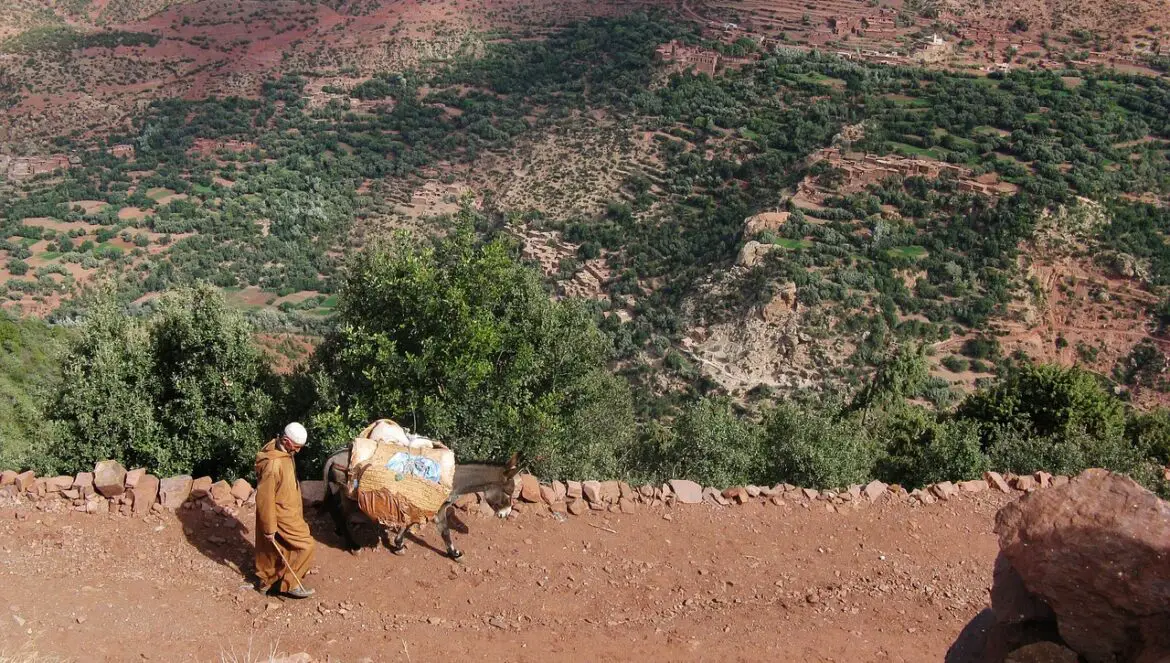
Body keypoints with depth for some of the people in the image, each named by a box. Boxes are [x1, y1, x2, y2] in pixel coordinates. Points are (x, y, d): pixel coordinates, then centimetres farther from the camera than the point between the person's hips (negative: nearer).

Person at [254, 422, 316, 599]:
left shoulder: (283, 452, -2)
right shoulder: (273, 464, -33)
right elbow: (265, 498, -27)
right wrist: (269, 528, -20)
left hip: (287, 511, 9)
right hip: (282, 516, -9)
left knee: (275, 549, 23)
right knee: (306, 545, -2)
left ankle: (267, 582, 39)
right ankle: (290, 584, 11)